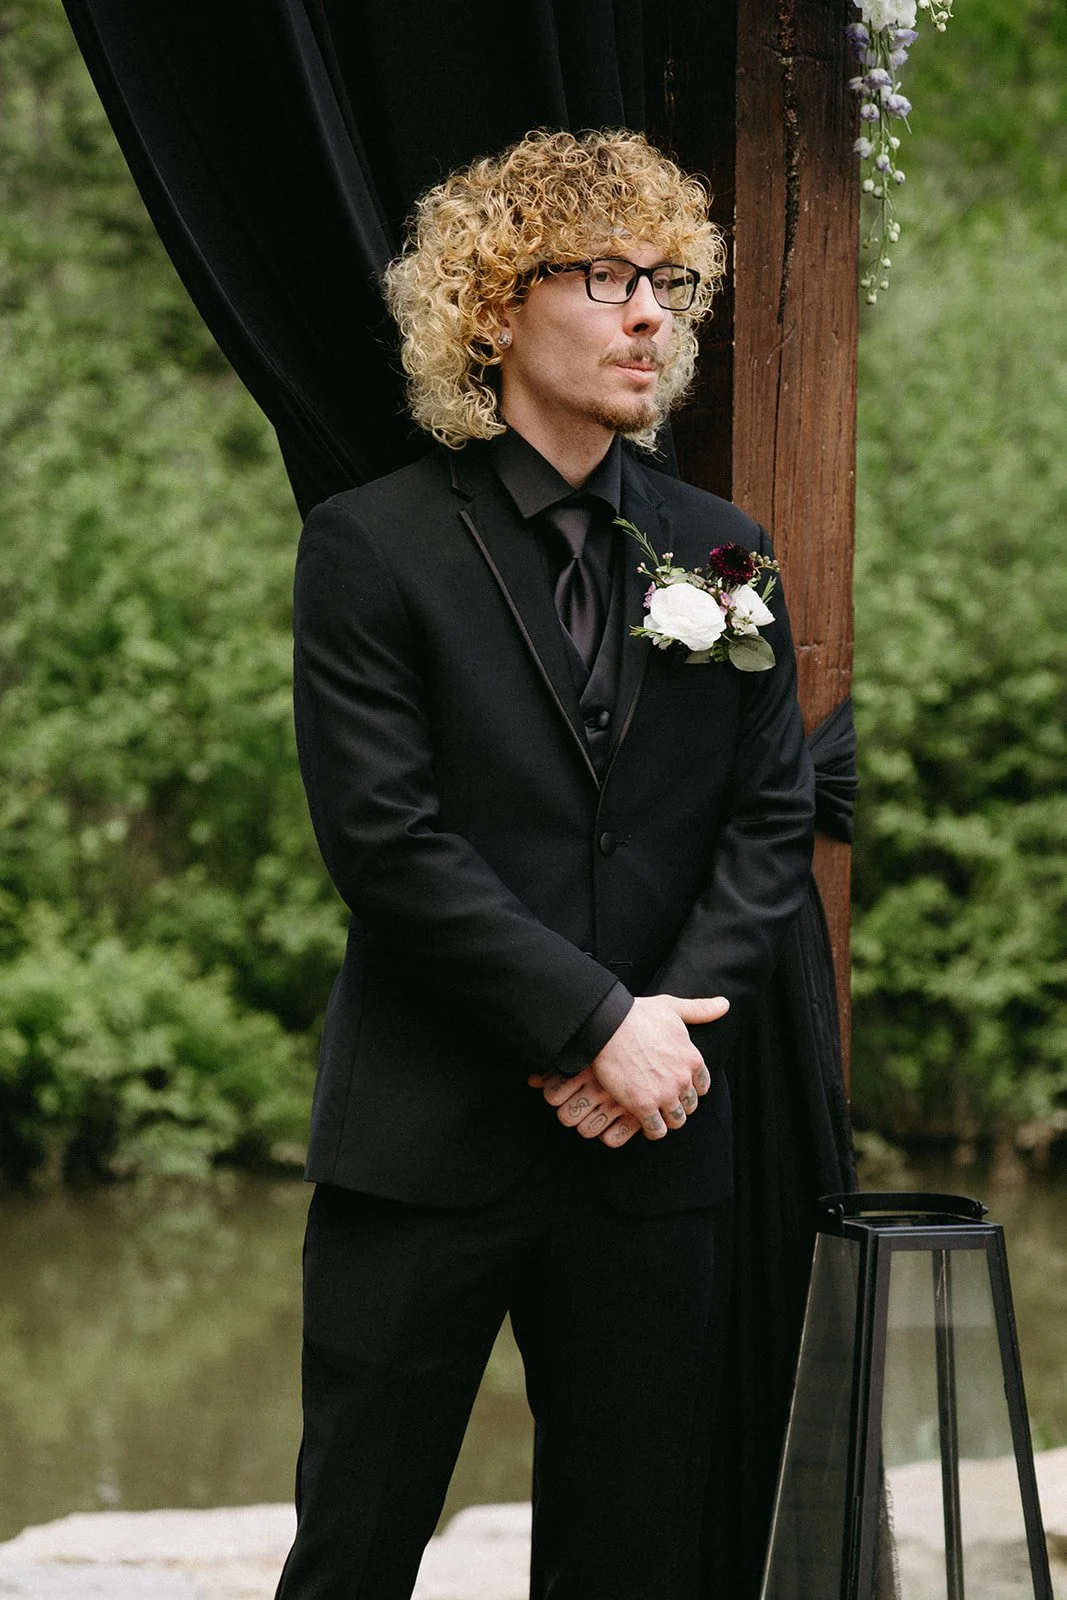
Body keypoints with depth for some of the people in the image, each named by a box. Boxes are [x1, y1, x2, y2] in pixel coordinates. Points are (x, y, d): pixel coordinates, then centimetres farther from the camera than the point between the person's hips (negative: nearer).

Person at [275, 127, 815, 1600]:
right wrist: (600, 1021, -15)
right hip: (428, 1143, -4)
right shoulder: (375, 549, -3)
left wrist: (677, 1031, -8)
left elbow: (773, 820, 8)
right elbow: (384, 835, -11)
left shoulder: (721, 554, 11)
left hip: (651, 1143, 4)